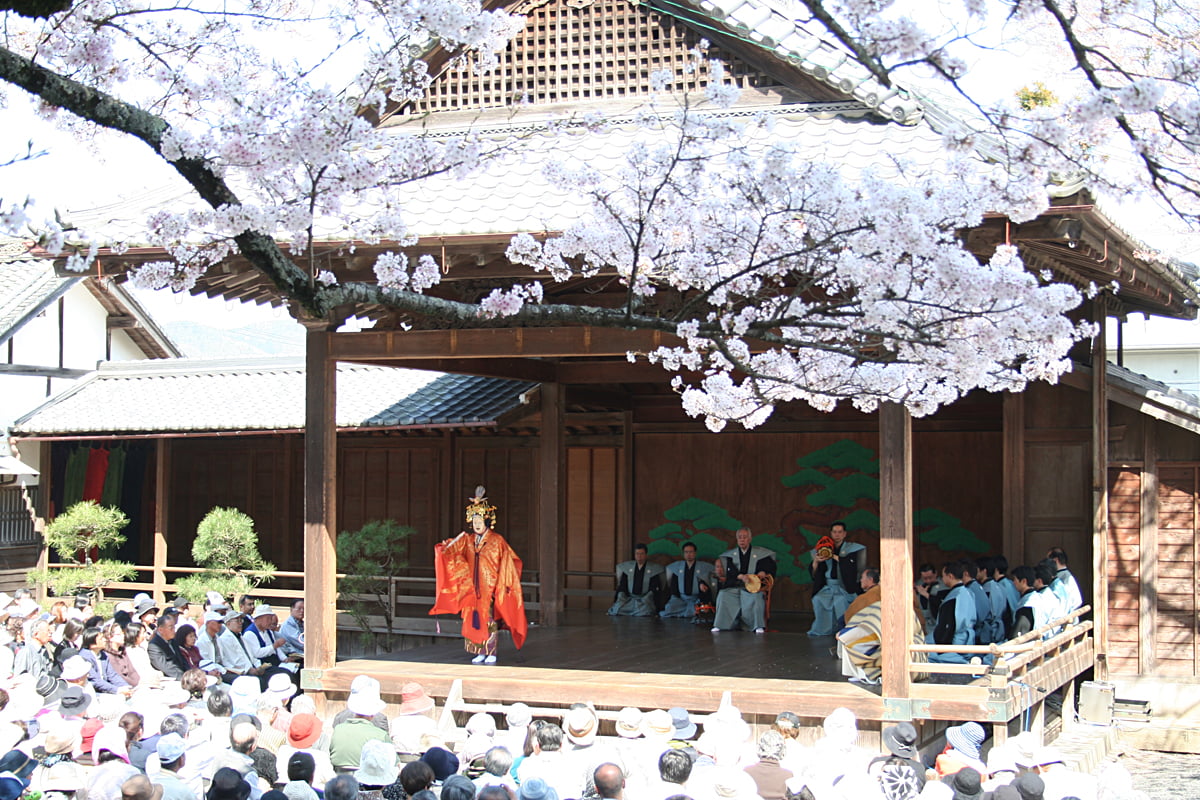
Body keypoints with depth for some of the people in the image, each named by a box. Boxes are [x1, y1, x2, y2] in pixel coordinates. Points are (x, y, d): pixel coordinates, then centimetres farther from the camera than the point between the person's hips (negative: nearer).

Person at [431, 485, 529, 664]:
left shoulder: (497, 541, -3)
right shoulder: (467, 540, 9)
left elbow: (507, 563, -4)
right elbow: (453, 553, 3)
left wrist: (505, 584, -10)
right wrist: (447, 546, -20)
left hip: (490, 588, -4)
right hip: (473, 588, 4)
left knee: (490, 619, -4)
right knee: (473, 620, 3)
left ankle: (491, 653, 3)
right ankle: (480, 653, 11)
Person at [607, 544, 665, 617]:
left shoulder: (654, 569, 6)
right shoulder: (627, 567, 14)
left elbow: (656, 589, 2)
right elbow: (622, 586, 12)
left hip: (646, 600, -3)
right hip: (629, 599, 3)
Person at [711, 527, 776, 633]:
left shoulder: (759, 554, 10)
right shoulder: (731, 554, 13)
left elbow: (770, 567, 9)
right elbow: (730, 570, -3)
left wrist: (763, 573, -13)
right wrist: (741, 576, -23)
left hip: (751, 587, -2)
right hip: (733, 587, 2)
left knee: (757, 597, -33)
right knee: (723, 595, -25)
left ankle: (759, 626, -31)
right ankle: (719, 625, -23)